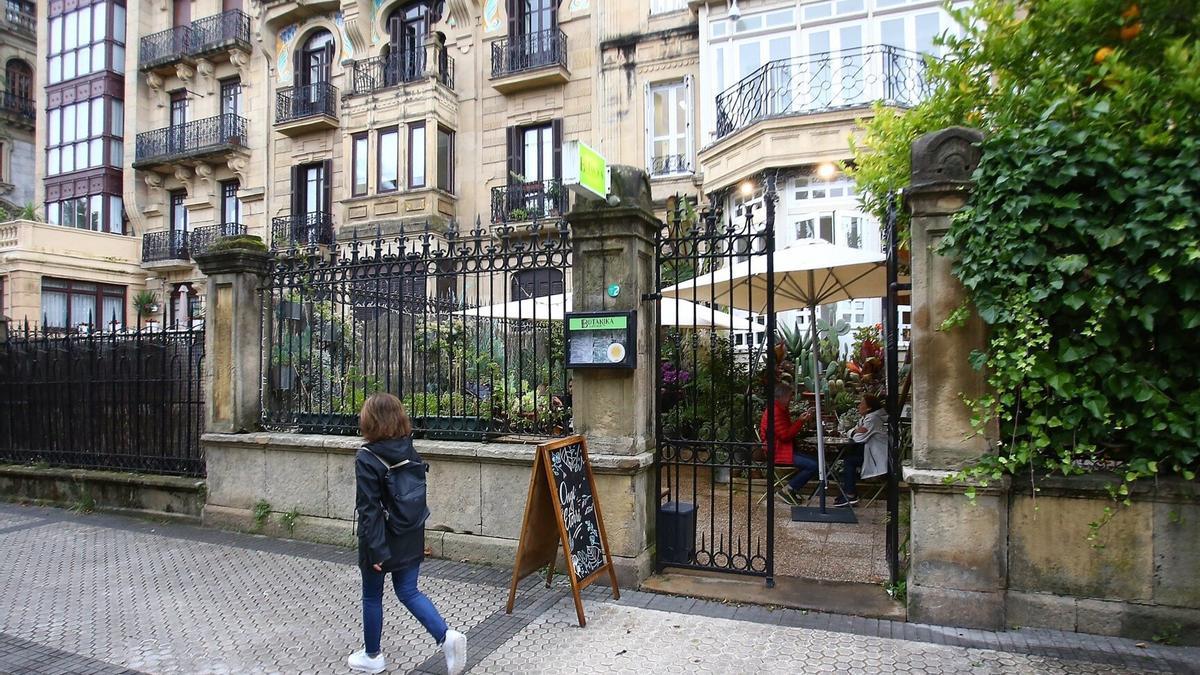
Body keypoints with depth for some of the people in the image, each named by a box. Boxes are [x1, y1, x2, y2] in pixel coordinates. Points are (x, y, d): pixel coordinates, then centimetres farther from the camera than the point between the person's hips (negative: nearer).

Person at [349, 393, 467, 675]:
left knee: (372, 597, 15)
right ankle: (447, 636, -2)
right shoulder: (410, 452, -1)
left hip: (382, 541, -5)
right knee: (408, 591, 15)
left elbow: (369, 508, -21)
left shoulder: (367, 458, -19)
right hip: (411, 538, 5)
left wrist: (376, 550, -18)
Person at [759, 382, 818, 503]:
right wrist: (800, 421, -17)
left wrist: (802, 420, 4)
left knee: (814, 460, 11)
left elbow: (788, 429, 17)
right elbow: (785, 435, -22)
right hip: (778, 453, -11)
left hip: (784, 449, 11)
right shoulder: (775, 411, -19)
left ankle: (792, 488, 9)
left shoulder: (781, 409, 15)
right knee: (813, 466, -16)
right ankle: (789, 489, -4)